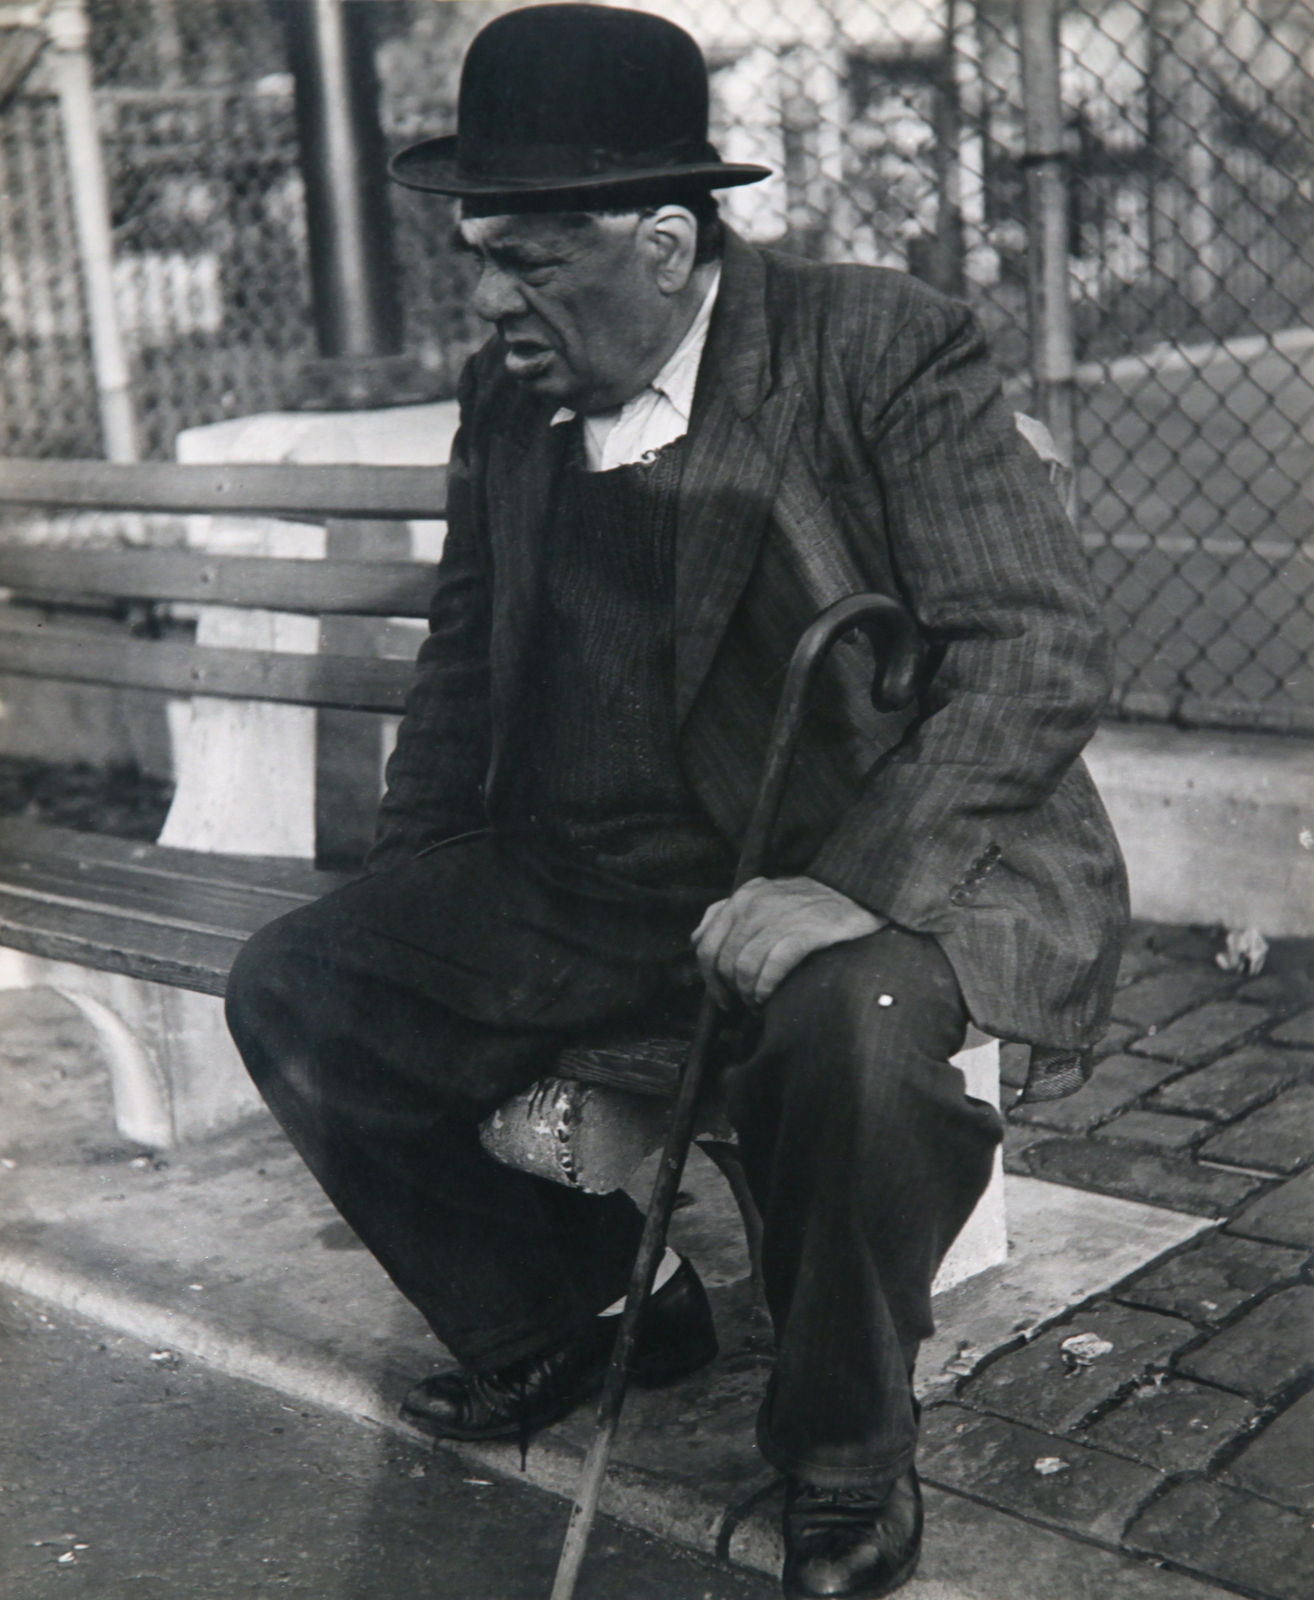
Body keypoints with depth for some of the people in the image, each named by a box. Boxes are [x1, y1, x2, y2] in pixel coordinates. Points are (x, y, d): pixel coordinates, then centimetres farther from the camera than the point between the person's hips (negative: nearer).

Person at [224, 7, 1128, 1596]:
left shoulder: (890, 349, -12)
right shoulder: (506, 394, 6)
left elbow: (1042, 651, -18)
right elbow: (464, 659, 18)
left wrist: (858, 890, -30)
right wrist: (403, 902, 7)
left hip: (887, 864, -6)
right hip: (585, 877, 6)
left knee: (852, 1028, -37)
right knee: (294, 988, -4)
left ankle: (845, 1466, -7)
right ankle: (569, 1306, 17)